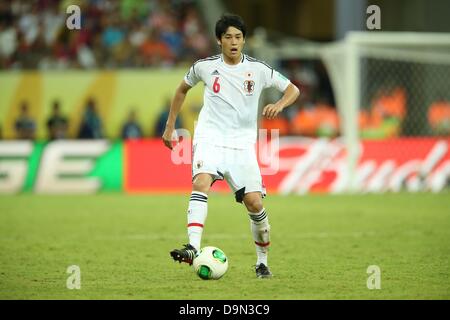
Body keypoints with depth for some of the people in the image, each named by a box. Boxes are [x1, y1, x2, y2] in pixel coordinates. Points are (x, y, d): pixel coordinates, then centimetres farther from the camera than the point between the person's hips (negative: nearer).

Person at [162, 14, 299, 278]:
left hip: (242, 144, 1)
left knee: (254, 203, -8)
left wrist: (279, 105, -16)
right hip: (210, 139, -1)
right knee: (201, 182, -29)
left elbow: (293, 90, 6)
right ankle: (193, 249, -41)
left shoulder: (258, 69, 0)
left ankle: (262, 261, 14)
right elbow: (182, 89, 22)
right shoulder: (205, 67, 3)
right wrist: (170, 126, 20)